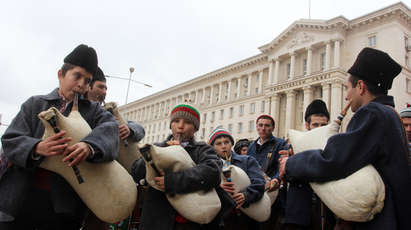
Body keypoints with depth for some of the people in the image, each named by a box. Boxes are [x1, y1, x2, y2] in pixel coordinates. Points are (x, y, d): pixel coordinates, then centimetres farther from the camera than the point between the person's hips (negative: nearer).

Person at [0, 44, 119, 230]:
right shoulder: (35, 104, 8)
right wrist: (37, 148, -25)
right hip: (20, 199, 1)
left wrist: (89, 146, -36)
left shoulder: (93, 110, 8)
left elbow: (109, 127, -13)